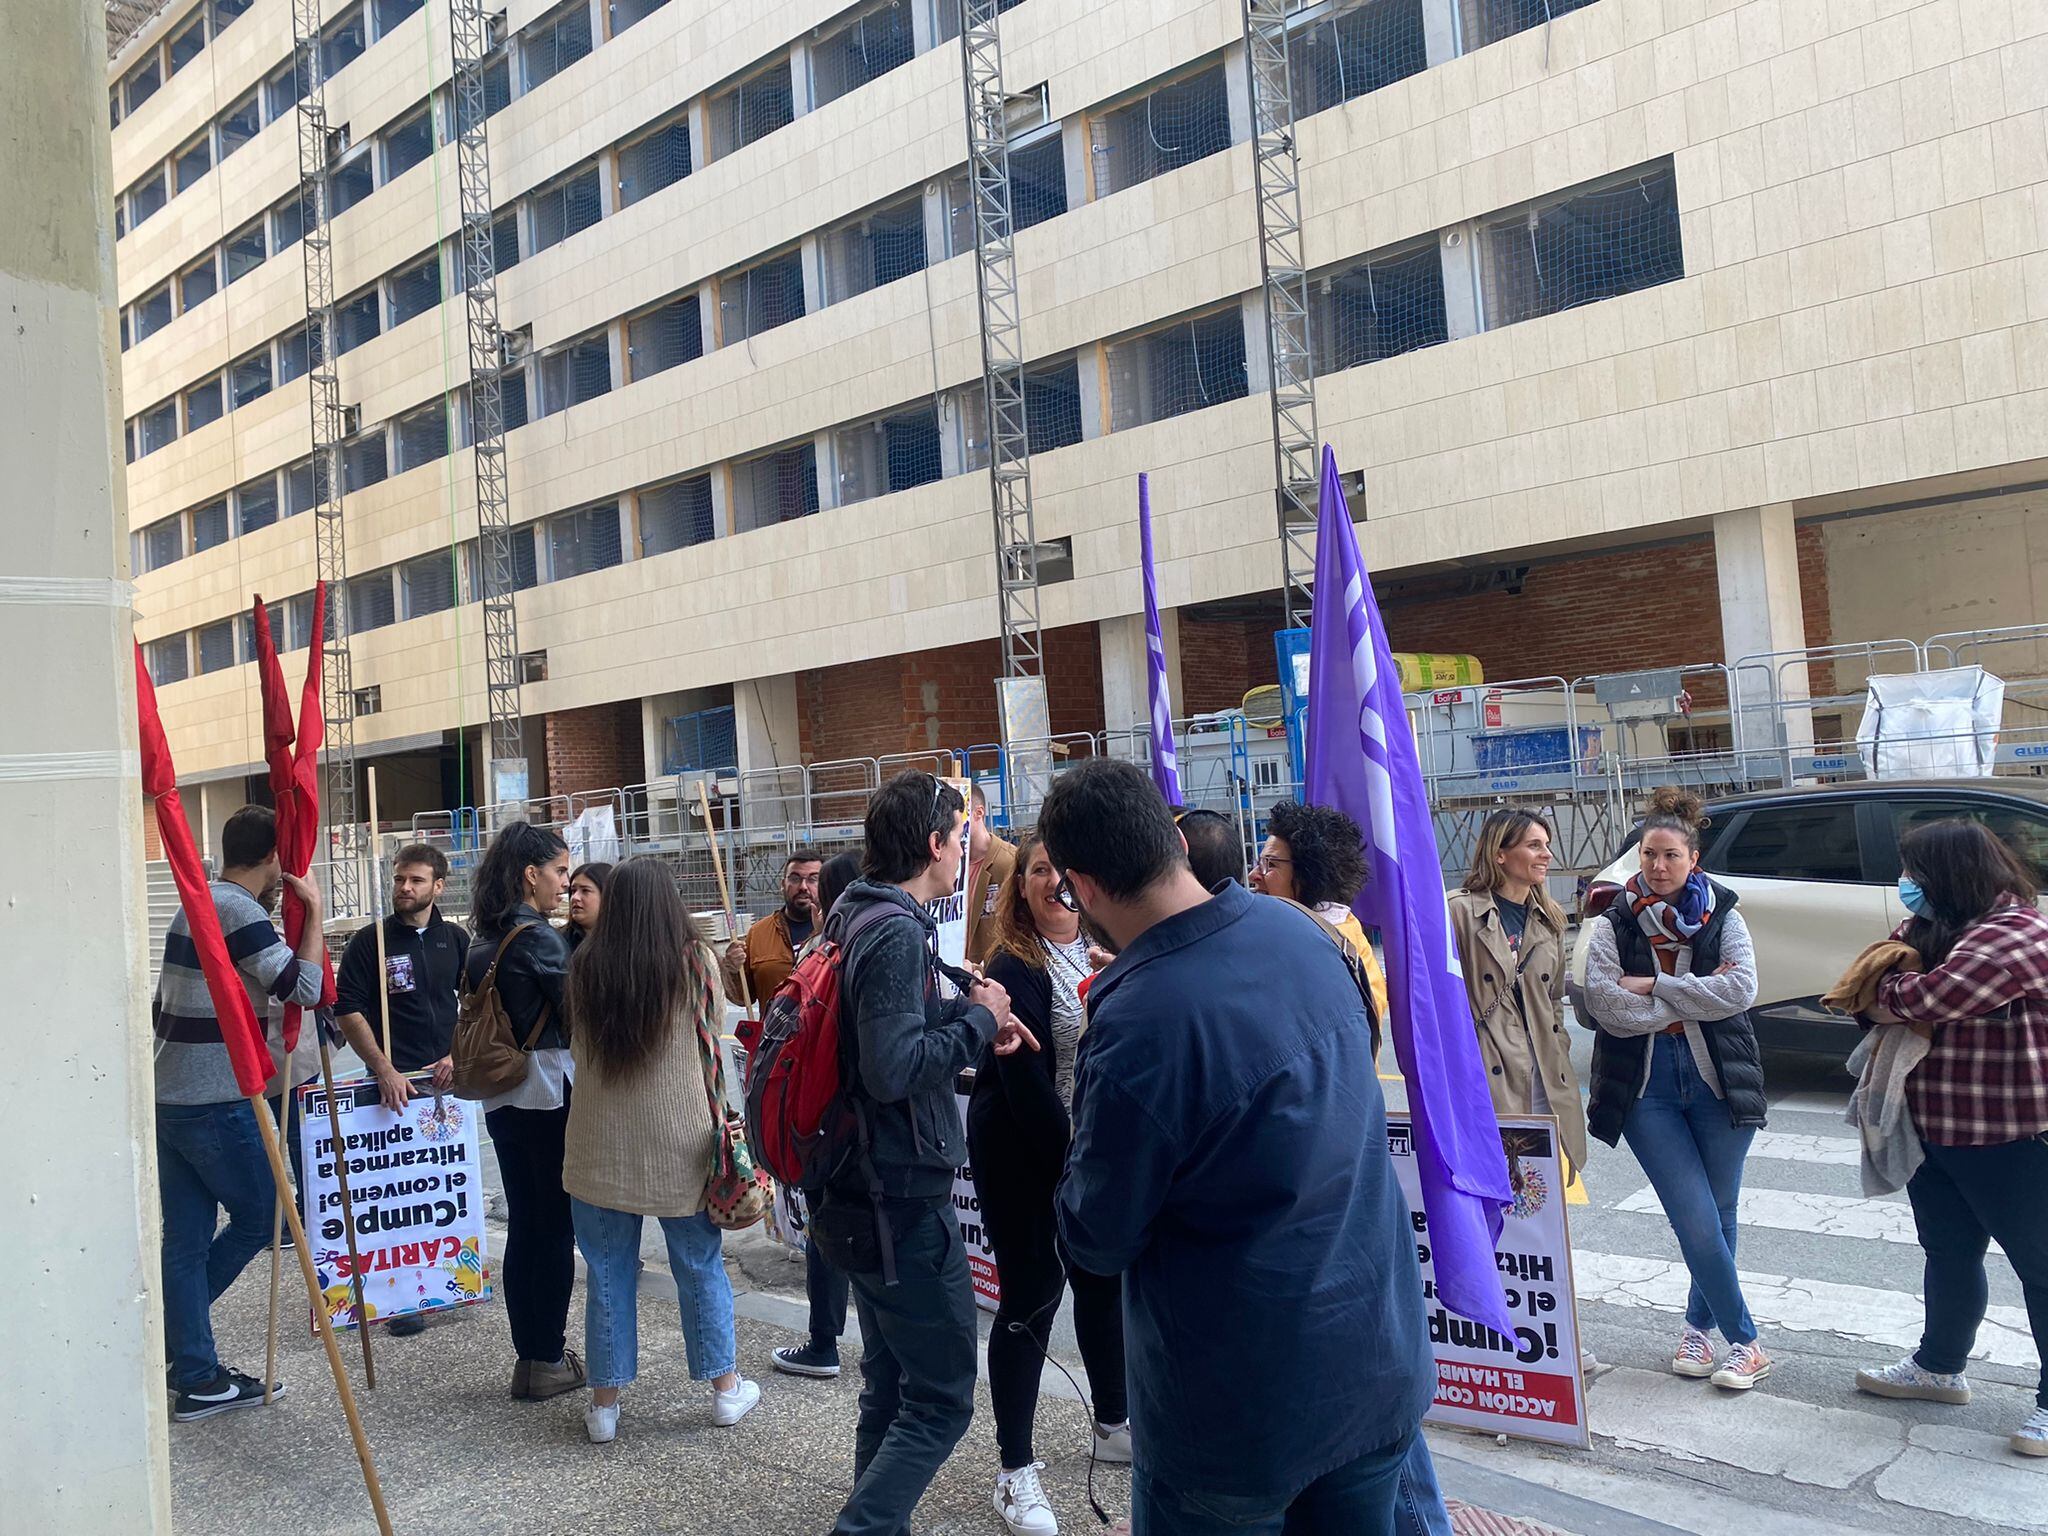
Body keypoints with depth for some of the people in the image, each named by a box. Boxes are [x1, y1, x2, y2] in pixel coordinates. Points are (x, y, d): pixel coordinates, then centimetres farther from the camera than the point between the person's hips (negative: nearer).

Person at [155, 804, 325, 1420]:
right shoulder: (238, 910, -16)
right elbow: (303, 988, -21)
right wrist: (314, 912, -13)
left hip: (170, 1100, 9)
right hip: (217, 1105, -9)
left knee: (186, 1240, 9)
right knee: (261, 1217, 7)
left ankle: (196, 1380, 15)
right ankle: (168, 1335, 13)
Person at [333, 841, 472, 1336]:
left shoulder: (456, 941, 9)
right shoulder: (370, 942, -2)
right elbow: (349, 1011, -5)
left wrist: (458, 1055, -3)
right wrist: (384, 1069, -14)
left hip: (448, 1078, 4)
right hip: (393, 1081, -3)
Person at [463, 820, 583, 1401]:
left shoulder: (483, 941, 11)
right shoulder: (539, 938, -15)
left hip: (502, 1097, 8)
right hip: (550, 1091, -8)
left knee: (524, 1224, 13)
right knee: (557, 1227, 1)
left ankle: (530, 1354, 20)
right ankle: (548, 1360, 7)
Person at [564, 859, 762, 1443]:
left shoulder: (583, 966, -5)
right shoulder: (695, 962, -10)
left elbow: (575, 1044, 9)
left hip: (600, 1147, 1)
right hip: (682, 1142, -1)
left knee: (608, 1274, 12)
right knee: (701, 1266, 14)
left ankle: (604, 1403, 20)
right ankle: (725, 1387, 26)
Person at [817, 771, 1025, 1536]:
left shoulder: (866, 919, 9)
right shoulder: (897, 931, -21)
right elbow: (894, 1069, -28)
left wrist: (970, 1015, 5)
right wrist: (977, 1020, -16)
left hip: (870, 1193, 10)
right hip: (903, 1197, -10)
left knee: (892, 1387, 20)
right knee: (942, 1399, -1)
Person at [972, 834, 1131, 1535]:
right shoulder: (1016, 968, -15)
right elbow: (1025, 1082, -19)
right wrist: (1071, 1159, -18)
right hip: (1025, 1156, -6)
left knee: (1103, 1279, 17)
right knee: (1030, 1296, 0)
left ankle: (1113, 1424, 37)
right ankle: (1015, 1470, 12)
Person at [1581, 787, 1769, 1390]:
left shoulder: (1722, 917, 4)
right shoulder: (1612, 926, 1)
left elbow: (1741, 988, -11)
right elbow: (1606, 1005, -12)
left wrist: (1654, 987, -13)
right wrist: (1694, 996, -10)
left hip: (1718, 1080, 2)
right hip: (1645, 1087, -1)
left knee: (1718, 1217, 10)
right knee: (1698, 1222, -5)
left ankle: (1700, 1324, 30)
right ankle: (1744, 1340, 9)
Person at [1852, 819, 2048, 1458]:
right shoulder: (1928, 925, 10)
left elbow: (1931, 997, -32)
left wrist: (1885, 999, -11)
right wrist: (1888, 996, -12)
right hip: (1933, 1131, 9)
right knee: (1949, 1254, 22)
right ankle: (1940, 1366, 38)